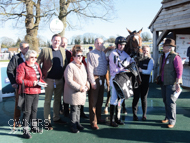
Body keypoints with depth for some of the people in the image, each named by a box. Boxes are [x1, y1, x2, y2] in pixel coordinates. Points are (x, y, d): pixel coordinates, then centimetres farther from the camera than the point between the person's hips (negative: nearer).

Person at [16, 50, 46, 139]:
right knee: (27, 111, -4)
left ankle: (34, 126, 31)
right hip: (27, 92, -7)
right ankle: (25, 130, 4)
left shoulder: (36, 65, 14)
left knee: (34, 109, 17)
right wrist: (32, 83, -21)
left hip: (36, 91, 8)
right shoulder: (22, 66, -10)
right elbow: (19, 80, -17)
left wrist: (42, 82, 1)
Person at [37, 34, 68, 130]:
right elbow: (38, 63, -4)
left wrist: (64, 76, 6)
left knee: (58, 99, 14)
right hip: (49, 80, -4)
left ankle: (56, 118, 28)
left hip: (60, 80, 5)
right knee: (48, 100, 3)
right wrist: (42, 76, -9)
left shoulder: (63, 51, 9)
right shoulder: (45, 51, -4)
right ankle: (47, 121, 11)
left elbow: (65, 64, 15)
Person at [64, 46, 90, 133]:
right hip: (74, 92, -7)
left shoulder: (82, 65, 13)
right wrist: (79, 87, -19)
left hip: (82, 91, 7)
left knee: (78, 108, 16)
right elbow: (69, 80, -19)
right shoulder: (70, 66, -14)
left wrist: (87, 84, 2)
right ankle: (73, 126, 10)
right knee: (74, 109, -1)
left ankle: (77, 123, 28)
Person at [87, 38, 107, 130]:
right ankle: (93, 122, 4)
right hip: (94, 78, -7)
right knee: (93, 101, -2)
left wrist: (104, 78, 6)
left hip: (102, 78, 7)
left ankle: (98, 118, 29)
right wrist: (92, 82, -16)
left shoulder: (103, 53, 14)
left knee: (100, 100, 15)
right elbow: (90, 69, -12)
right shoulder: (91, 54, -8)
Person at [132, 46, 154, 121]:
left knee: (144, 98, 7)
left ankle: (144, 115, 20)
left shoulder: (150, 60, 1)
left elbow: (148, 71, -9)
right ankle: (134, 114, 11)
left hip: (145, 82, -1)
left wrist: (141, 70, -25)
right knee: (136, 97, -1)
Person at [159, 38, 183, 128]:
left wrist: (177, 83, -19)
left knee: (170, 102, -5)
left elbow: (179, 71, -15)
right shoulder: (162, 57, 12)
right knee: (165, 101, 13)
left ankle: (172, 121, 6)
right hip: (163, 83, 7)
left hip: (171, 83, -7)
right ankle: (167, 117, 27)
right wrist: (160, 79, 18)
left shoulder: (175, 57, -13)